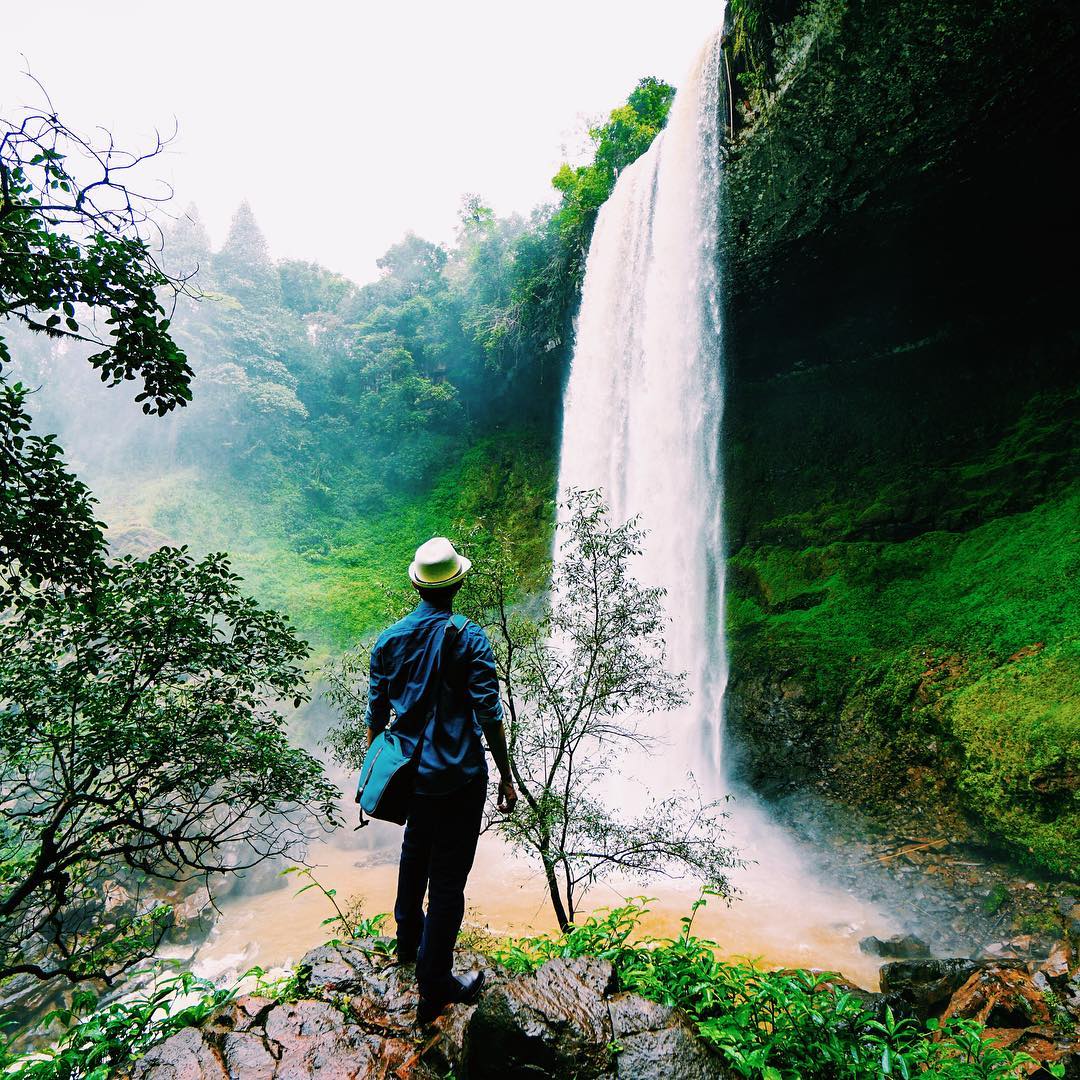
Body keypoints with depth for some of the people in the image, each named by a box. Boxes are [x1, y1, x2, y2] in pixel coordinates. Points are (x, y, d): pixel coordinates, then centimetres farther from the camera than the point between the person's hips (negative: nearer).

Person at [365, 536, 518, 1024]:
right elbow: (489, 714, -17)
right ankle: (435, 987, 19)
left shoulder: (389, 639, -2)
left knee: (415, 854, 29)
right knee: (448, 878, 7)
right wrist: (506, 777, -7)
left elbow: (376, 714, 4)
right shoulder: (469, 638, -16)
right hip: (460, 778, -5)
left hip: (411, 772, 6)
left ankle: (409, 939, 49)